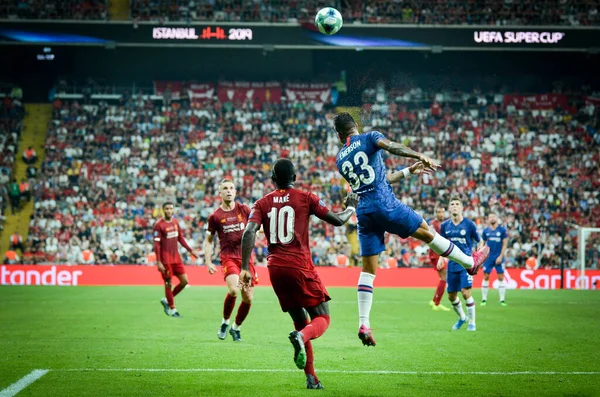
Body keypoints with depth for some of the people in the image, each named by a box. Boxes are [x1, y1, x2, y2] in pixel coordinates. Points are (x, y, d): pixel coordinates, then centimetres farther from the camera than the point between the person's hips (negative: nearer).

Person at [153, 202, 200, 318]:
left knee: (184, 281, 4)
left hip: (176, 257, 7)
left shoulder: (175, 222, 9)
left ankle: (167, 300, 20)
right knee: (168, 283, 1)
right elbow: (156, 244, -13)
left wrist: (190, 250, 16)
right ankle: (172, 309, 12)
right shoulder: (159, 225, -12)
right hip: (165, 259, -7)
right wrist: (158, 262, -18)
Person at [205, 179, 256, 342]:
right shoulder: (215, 216, 2)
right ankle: (225, 322, -1)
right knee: (233, 290, -26)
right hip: (228, 257, -3)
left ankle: (236, 327, 25)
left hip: (246, 257, 3)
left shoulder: (244, 210, 5)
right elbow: (208, 240, 10)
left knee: (248, 298, 1)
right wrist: (208, 262, 2)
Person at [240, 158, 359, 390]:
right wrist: (351, 208, 24)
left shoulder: (262, 203, 9)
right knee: (322, 319, 4)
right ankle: (301, 337, -31)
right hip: (300, 267, -4)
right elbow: (338, 221, 3)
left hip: (275, 268, 4)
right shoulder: (305, 198, 1)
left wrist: (245, 268, -6)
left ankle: (311, 378, 10)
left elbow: (249, 233, -6)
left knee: (300, 322, 17)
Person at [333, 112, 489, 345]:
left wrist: (408, 171, 30)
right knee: (427, 233, 14)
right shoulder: (369, 138, 5)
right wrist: (419, 156, -25)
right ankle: (470, 263, 28)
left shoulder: (340, 160, 19)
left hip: (364, 212, 4)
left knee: (368, 270, 5)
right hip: (385, 204, -4)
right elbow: (390, 146, -18)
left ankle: (363, 324, -1)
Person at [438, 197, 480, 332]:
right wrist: (441, 258, 3)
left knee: (466, 292, -15)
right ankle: (462, 317, 36)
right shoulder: (445, 226, 4)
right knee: (451, 296, 9)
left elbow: (480, 242, 2)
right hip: (452, 264, 4)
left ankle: (472, 322, 2)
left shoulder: (469, 224, -6)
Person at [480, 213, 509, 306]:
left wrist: (500, 256, -8)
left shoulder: (502, 230, 0)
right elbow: (482, 243, 12)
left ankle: (502, 300, 3)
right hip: (488, 257, 2)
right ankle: (484, 299, 7)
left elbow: (505, 244, -1)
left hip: (498, 257, -2)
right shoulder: (486, 231, 6)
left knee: (501, 277, -2)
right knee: (486, 277, 0)